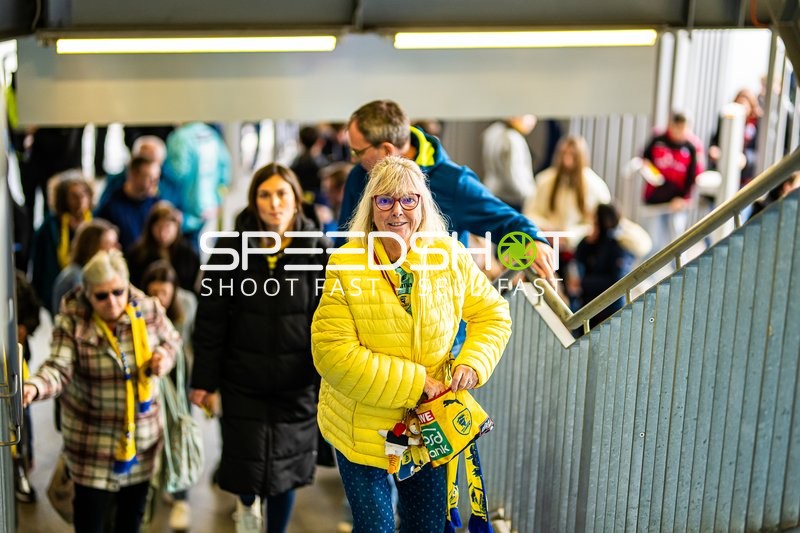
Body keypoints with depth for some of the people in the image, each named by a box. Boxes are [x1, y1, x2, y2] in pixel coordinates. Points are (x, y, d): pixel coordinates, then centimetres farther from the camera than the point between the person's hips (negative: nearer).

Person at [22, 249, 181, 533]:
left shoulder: (148, 310, -9)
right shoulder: (72, 321, -16)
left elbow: (171, 339, 10)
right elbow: (59, 368, -26)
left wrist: (165, 357, -12)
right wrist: (34, 387, -47)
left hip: (143, 433, 3)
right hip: (92, 439, -3)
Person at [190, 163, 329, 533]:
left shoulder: (317, 250, -5)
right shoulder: (231, 248, -5)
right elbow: (210, 320, -2)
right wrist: (203, 380, -3)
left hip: (296, 383, 0)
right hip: (243, 380, 0)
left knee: (285, 470, 10)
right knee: (247, 464, 4)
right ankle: (247, 501, 41)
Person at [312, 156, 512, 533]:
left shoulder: (450, 257, -6)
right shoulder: (345, 266, -16)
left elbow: (493, 314, 5)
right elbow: (331, 352, -21)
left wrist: (472, 362, -15)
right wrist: (414, 382, -23)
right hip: (362, 428, -3)